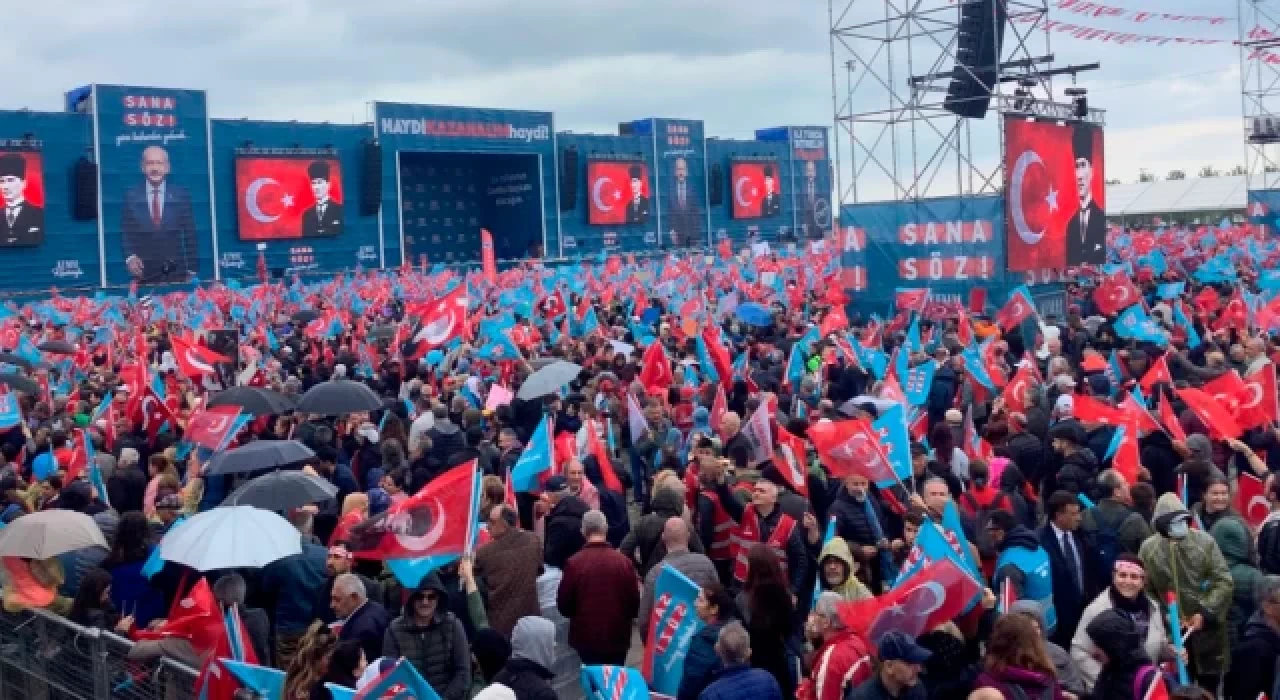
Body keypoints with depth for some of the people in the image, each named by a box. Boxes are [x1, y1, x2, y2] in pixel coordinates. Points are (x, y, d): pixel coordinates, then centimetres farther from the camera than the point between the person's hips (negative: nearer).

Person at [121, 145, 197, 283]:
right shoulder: (131, 195, 5)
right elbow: (126, 232, 7)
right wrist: (130, 257, -11)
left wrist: (192, 271, -1)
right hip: (143, 273, 0)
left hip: (176, 273, 0)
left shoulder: (181, 194, 4)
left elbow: (190, 235, 4)